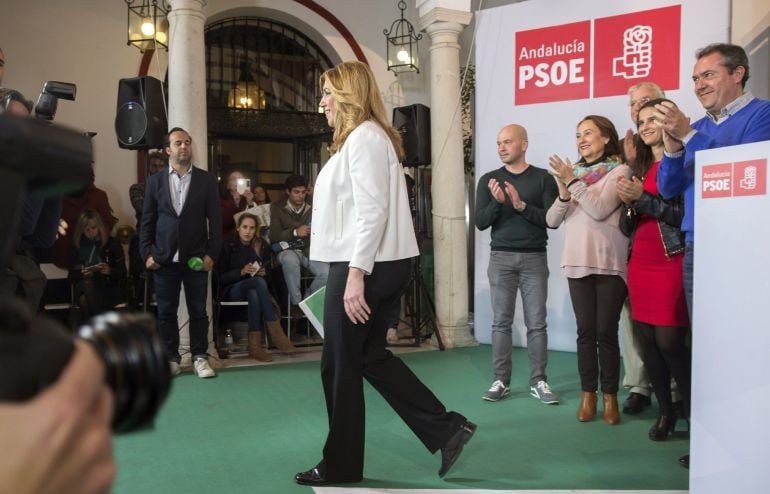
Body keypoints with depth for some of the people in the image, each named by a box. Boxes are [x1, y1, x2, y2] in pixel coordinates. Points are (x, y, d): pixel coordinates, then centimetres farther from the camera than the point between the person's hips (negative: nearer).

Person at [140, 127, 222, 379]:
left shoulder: (206, 179, 4)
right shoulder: (155, 181, 8)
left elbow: (215, 220, 1)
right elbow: (147, 221, 7)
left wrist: (211, 253, -6)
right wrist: (147, 253, -1)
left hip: (196, 257, -1)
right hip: (164, 258, 1)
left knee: (198, 310, 4)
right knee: (166, 312, 6)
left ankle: (200, 357, 13)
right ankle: (171, 358, 16)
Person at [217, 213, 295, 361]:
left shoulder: (262, 246, 9)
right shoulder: (228, 246, -1)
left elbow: (268, 271, 18)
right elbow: (221, 278, -3)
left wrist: (264, 272, -7)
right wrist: (242, 271, -18)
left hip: (254, 289, 3)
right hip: (232, 290, -3)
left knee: (254, 295, -38)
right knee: (259, 282, -36)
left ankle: (255, 345, -40)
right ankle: (276, 332, -41)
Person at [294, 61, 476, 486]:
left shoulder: (365, 136, -11)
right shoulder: (358, 138, 20)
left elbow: (372, 211, -20)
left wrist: (356, 274, -24)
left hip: (364, 265, -10)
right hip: (363, 263, 10)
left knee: (340, 365, 1)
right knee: (369, 357, 15)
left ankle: (340, 467, 17)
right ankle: (447, 429, 18)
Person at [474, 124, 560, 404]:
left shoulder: (543, 178, 2)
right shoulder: (489, 180, 7)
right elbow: (480, 223, 0)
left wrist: (521, 205, -18)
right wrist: (497, 202, -17)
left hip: (534, 258, -1)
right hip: (501, 258, 1)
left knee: (537, 323, 1)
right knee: (501, 322, 2)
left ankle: (538, 381, 9)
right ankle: (501, 380, 10)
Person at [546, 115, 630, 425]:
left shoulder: (618, 171, 0)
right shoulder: (573, 173, 14)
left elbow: (600, 210, -14)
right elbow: (551, 221, 8)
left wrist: (573, 182, -14)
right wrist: (564, 193, -8)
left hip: (609, 264, -4)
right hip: (578, 262, 4)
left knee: (606, 332, -2)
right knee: (585, 331, 4)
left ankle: (610, 396, 10)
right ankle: (588, 394, 11)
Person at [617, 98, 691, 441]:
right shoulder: (640, 167, 16)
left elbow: (686, 214, -13)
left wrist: (642, 198, -17)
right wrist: (628, 204, -3)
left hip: (671, 260, -7)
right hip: (640, 261, 7)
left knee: (669, 341, -9)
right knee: (647, 338, 6)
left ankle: (694, 409, 9)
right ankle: (665, 410, 18)